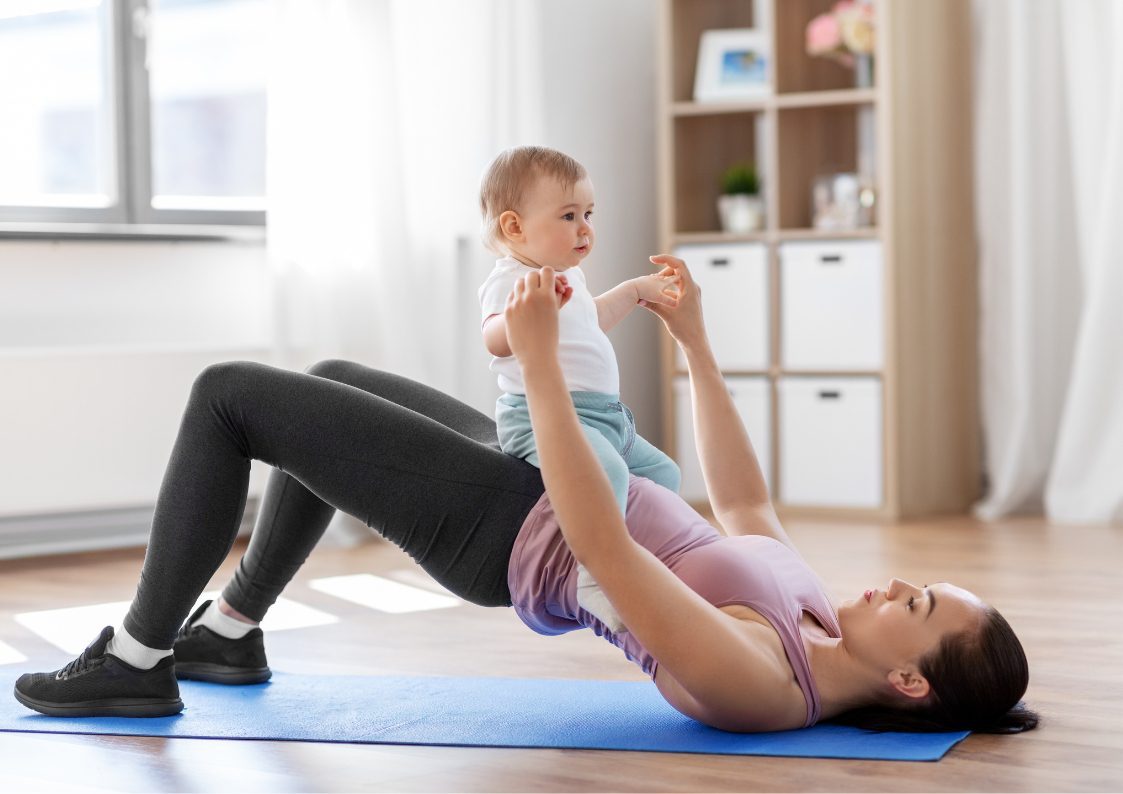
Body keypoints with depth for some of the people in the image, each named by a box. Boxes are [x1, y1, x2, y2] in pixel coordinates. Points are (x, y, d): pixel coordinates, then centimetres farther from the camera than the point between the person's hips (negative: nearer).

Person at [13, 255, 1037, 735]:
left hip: (502, 530, -9)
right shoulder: (830, 642, -5)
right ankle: (232, 629, 35)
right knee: (331, 381, 23)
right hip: (534, 493, 9)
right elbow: (745, 510, 10)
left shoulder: (755, 681, -32)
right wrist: (695, 340, 10)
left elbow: (598, 546, -36)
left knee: (227, 393, -6)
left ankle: (138, 660, 11)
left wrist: (540, 356, -35)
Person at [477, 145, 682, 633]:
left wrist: (637, 290, 47)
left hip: (604, 416, 11)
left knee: (662, 475, 23)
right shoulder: (510, 279, -15)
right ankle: (592, 579, -38)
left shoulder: (567, 276, 18)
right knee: (606, 473, -37)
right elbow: (495, 340, -37)